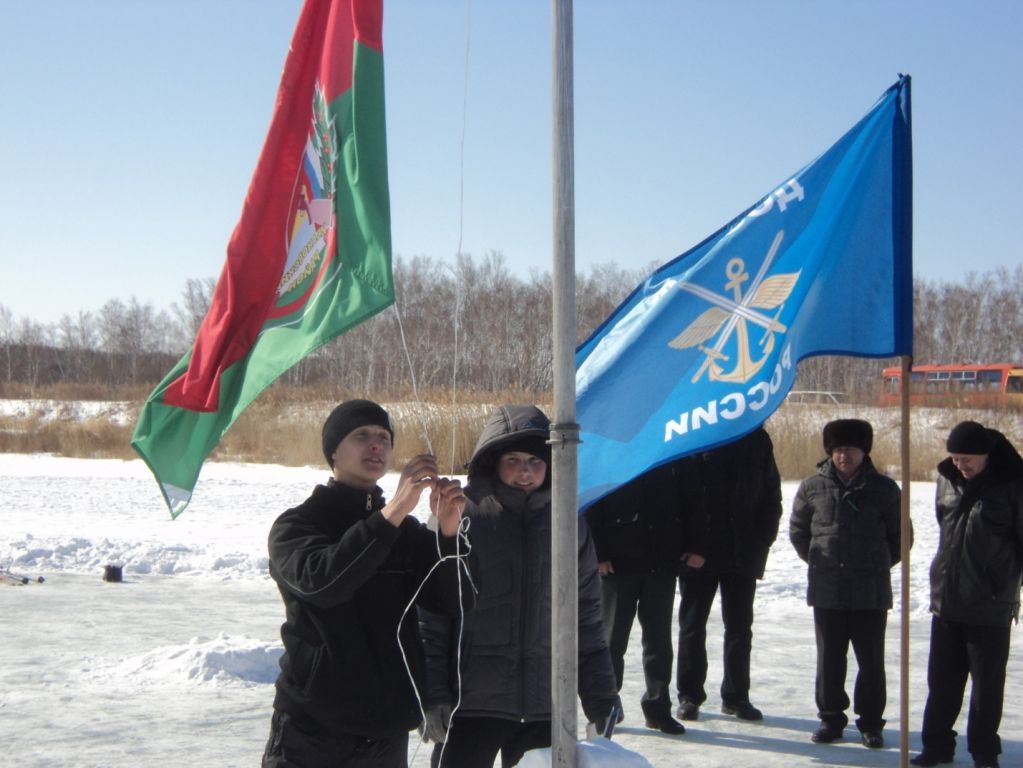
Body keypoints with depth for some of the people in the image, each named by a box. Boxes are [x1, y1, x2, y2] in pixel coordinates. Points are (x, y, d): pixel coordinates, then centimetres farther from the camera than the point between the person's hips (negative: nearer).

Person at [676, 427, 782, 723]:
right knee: (692, 625, 7)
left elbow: (771, 496, 7)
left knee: (740, 627, 9)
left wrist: (762, 541, -3)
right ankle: (689, 695, 17)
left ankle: (736, 695, 20)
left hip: (743, 553, 3)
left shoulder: (756, 438, 4)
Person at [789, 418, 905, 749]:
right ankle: (831, 718, 21)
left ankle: (871, 722, 16)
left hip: (871, 592, -1)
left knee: (871, 660, 5)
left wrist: (878, 565, 7)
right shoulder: (812, 487, 1)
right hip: (826, 590, 1)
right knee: (829, 658, 9)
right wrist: (818, 561, 10)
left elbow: (899, 535, 8)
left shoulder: (884, 489, -1)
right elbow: (797, 530, 14)